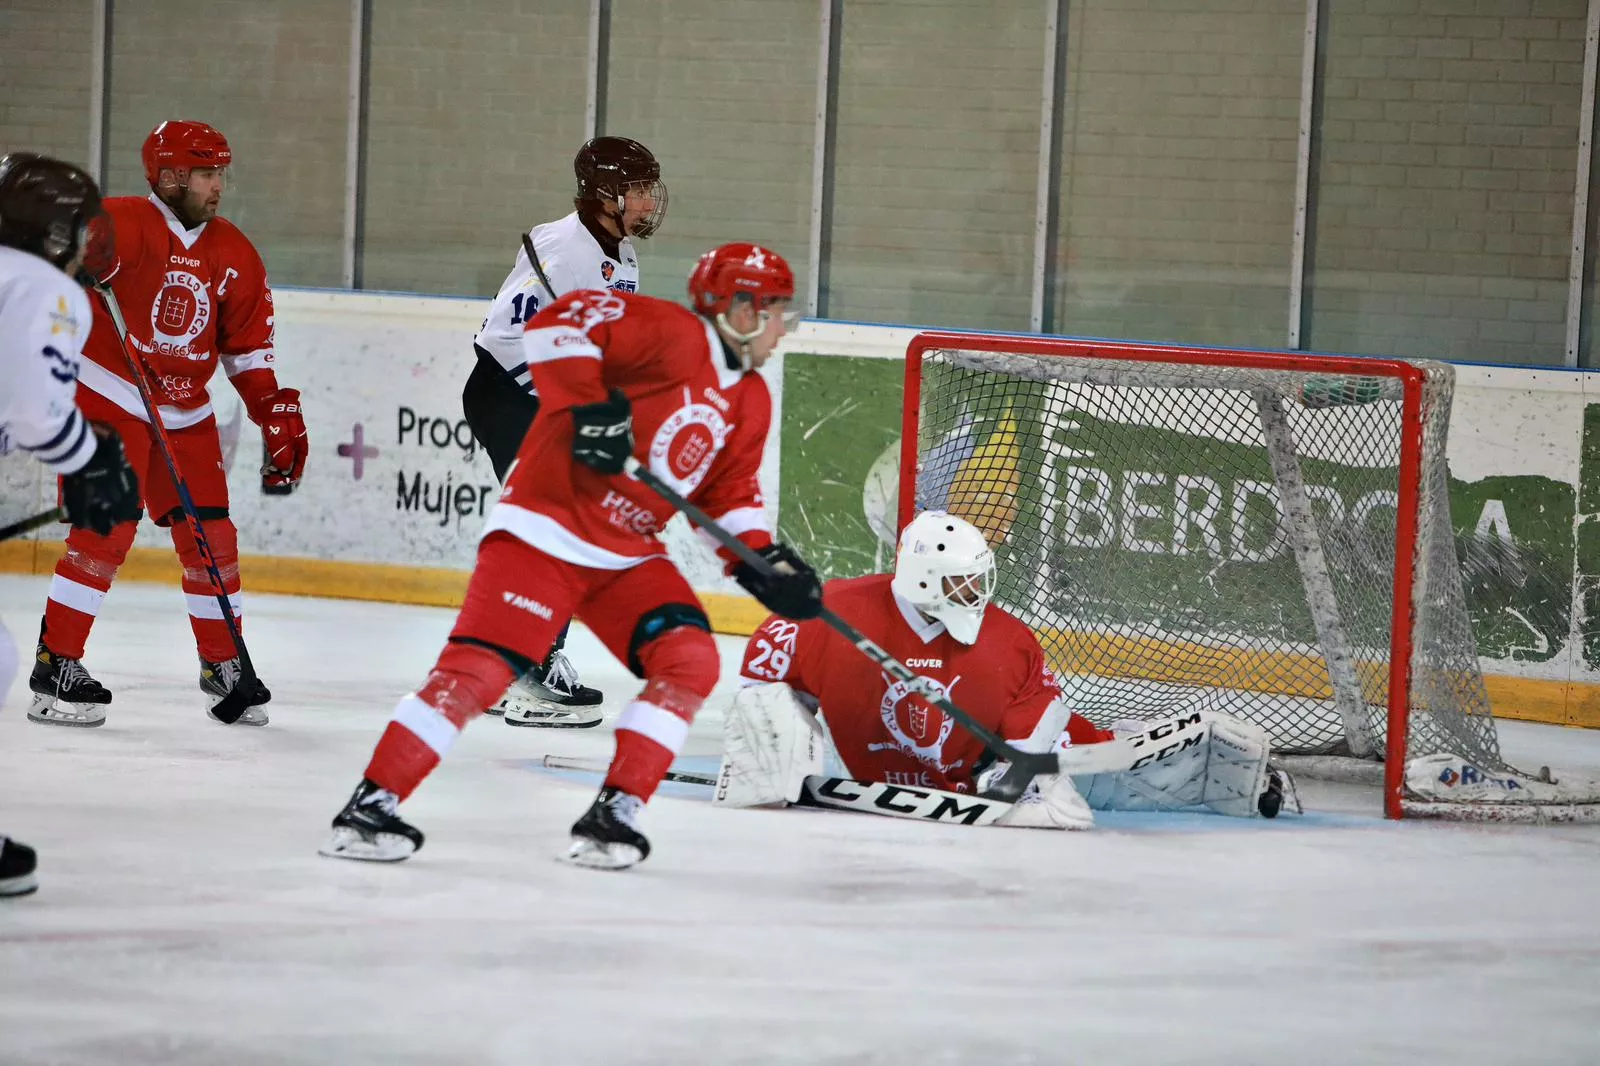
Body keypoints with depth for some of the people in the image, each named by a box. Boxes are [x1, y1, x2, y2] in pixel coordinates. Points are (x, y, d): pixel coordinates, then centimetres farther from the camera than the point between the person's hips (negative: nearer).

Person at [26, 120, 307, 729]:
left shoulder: (234, 254, 6)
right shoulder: (124, 224, -13)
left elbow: (248, 349, 12)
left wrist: (278, 415, 5)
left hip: (186, 414, 6)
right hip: (107, 397, -6)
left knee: (211, 535, 4)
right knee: (109, 526, -14)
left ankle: (222, 666, 20)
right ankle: (55, 665, -7)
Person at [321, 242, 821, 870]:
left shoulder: (750, 402, 13)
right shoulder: (672, 335, -14)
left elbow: (729, 494, 19)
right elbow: (561, 323, -22)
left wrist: (765, 560, 3)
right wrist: (591, 405, -31)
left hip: (632, 555, 8)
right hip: (547, 528, -8)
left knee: (690, 658, -10)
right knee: (480, 667, -17)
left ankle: (615, 813, -3)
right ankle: (373, 804, -10)